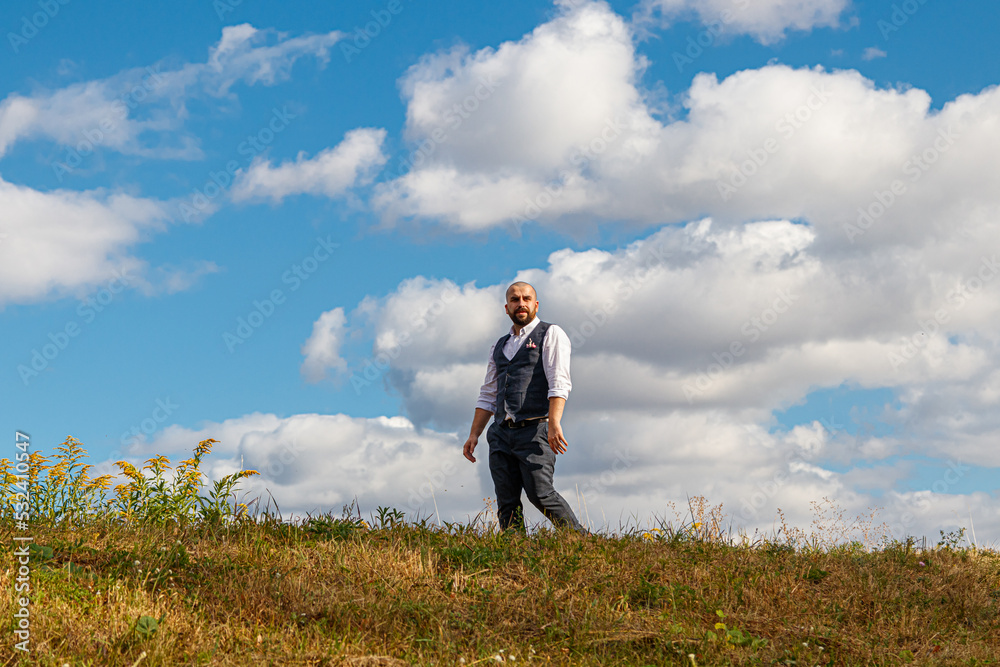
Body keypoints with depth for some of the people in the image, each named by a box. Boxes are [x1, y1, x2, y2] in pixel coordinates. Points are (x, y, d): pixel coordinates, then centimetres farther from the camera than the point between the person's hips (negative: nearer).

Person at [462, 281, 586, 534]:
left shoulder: (551, 335, 5)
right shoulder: (499, 346, 23)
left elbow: (559, 382, -9)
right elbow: (487, 395, 24)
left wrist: (554, 423, -22)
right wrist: (474, 434, 14)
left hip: (535, 430, -6)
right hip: (502, 433, 6)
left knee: (541, 494, -16)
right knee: (506, 503, -2)